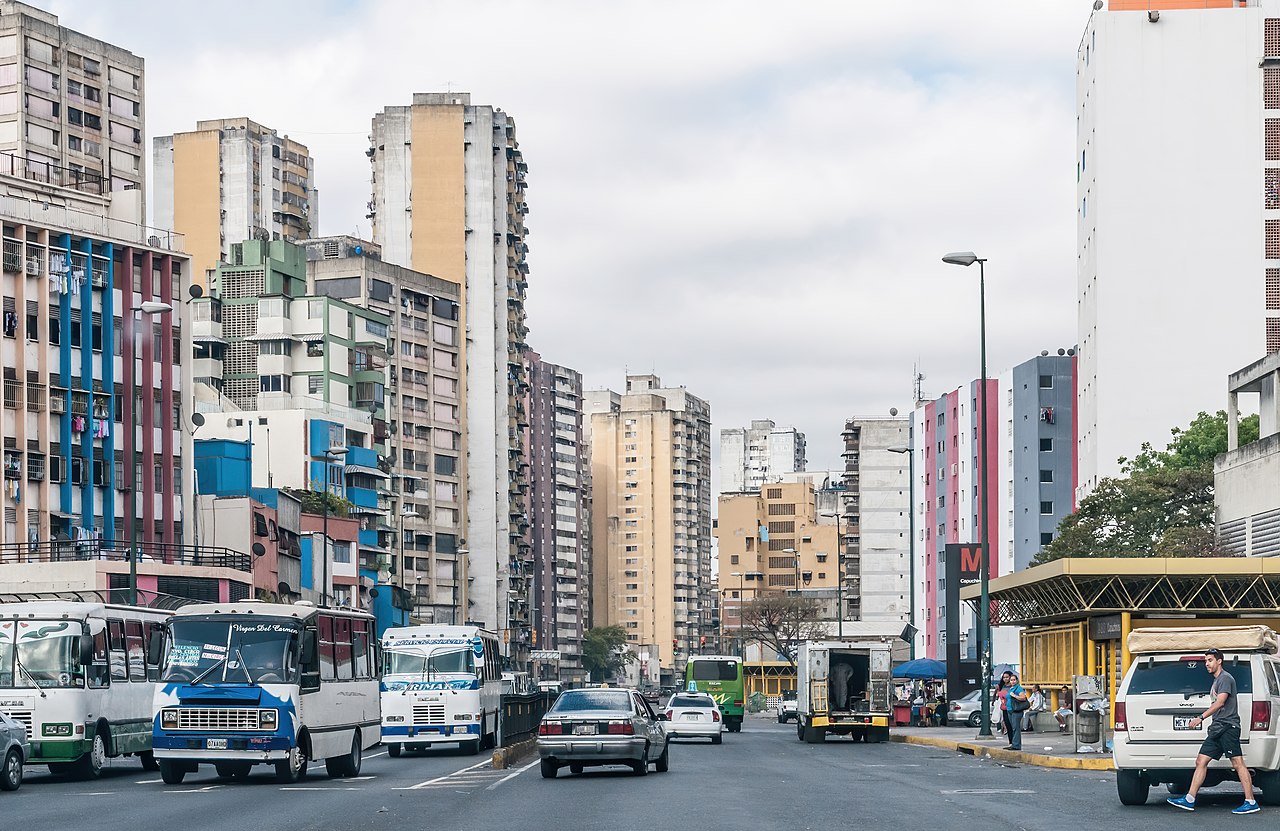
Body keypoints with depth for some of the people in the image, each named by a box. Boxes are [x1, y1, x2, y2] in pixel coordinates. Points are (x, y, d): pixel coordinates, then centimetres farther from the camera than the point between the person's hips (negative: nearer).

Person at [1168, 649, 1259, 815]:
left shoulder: (1225, 678, -5)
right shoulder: (1216, 681, 24)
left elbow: (1220, 702, -17)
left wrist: (1201, 717, -18)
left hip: (1227, 727, -10)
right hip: (1217, 729, 10)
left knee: (1238, 763, -12)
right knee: (1201, 761, 4)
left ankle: (1251, 802, -14)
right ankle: (1189, 800, 2)